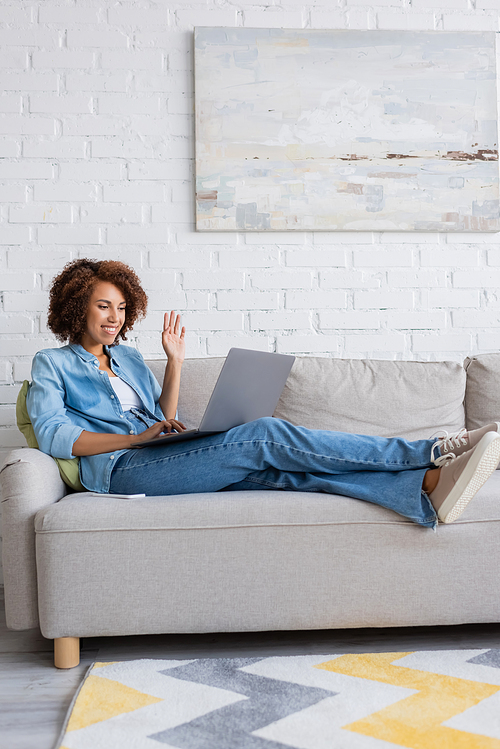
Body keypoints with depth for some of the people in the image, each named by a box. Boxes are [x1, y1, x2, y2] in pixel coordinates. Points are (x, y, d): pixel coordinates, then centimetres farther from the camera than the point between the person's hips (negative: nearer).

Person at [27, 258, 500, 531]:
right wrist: (138, 436, -11)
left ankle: (430, 487, -41)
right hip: (122, 471, -6)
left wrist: (174, 362, 9)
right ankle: (432, 452, -28)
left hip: (162, 460, 6)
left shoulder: (127, 357, 27)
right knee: (266, 436, -25)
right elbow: (53, 436, -5)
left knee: (280, 468, -23)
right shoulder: (52, 364, 11)